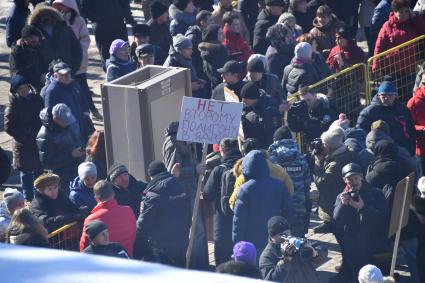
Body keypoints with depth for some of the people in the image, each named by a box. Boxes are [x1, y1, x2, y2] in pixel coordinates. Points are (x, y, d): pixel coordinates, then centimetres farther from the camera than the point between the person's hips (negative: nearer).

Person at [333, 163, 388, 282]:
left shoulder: (376, 194, 5)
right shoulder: (341, 197, 11)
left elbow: (383, 218, -7)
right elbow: (336, 223, 0)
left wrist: (363, 207, -20)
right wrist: (342, 204, -17)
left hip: (371, 240, -2)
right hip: (349, 240, 2)